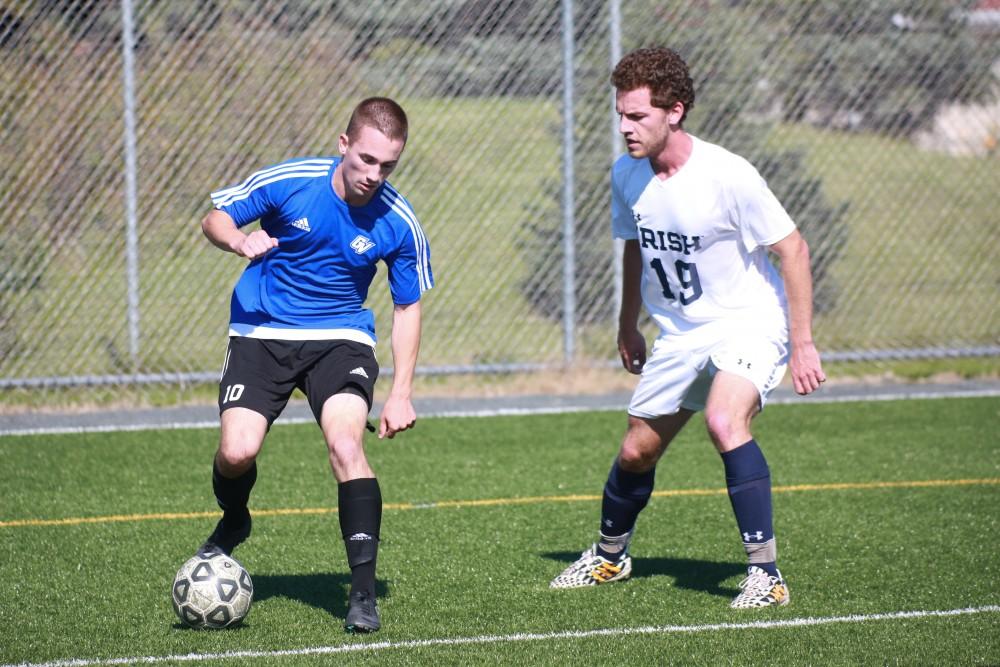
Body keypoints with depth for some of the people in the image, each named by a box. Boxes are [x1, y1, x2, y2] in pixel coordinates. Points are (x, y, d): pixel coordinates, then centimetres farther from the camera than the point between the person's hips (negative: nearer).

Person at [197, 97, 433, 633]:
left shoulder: (399, 224, -10)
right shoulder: (287, 181, -14)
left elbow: (407, 308, 3)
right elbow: (215, 218, 0)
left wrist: (401, 395, -4)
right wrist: (241, 240, -25)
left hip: (341, 338, 0)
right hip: (262, 332, 0)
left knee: (345, 442, -26)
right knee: (237, 452, -17)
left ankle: (364, 592, -21)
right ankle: (232, 524, 21)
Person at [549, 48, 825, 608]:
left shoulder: (727, 176, -25)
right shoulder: (626, 175, -5)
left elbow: (792, 249, -17)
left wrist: (803, 344, -18)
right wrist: (628, 326, 24)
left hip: (749, 324, -7)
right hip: (679, 333, 7)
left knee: (725, 421, -33)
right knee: (637, 451, 13)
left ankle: (765, 572, -27)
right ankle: (610, 555, 42)